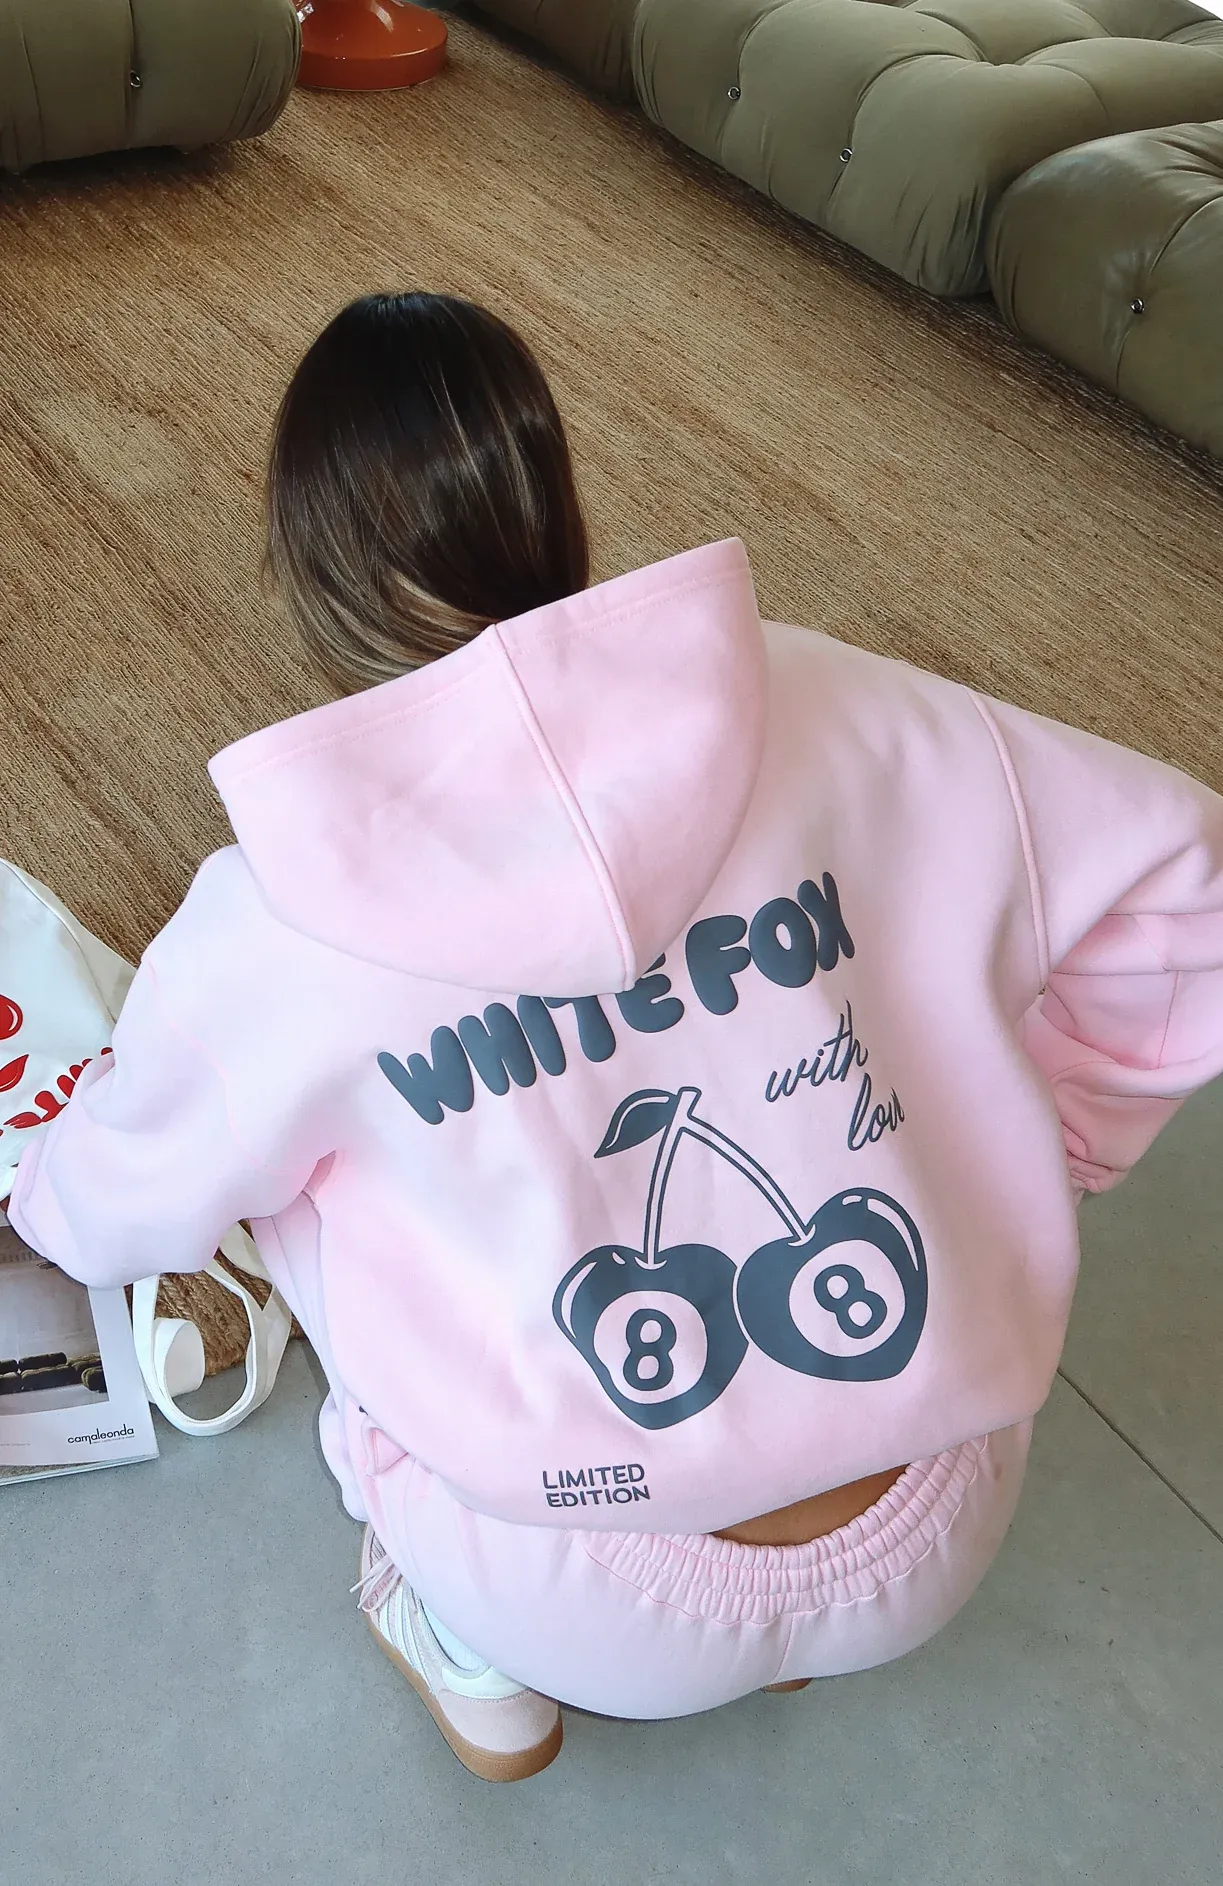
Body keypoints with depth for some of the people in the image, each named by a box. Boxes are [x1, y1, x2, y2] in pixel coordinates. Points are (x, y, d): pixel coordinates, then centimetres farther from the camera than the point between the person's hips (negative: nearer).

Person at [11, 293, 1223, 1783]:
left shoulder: (276, 921, -15)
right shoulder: (826, 709, -12)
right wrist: (1036, 1150, 13)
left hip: (611, 1625, -2)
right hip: (942, 1543, 3)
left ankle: (483, 1678, 30)